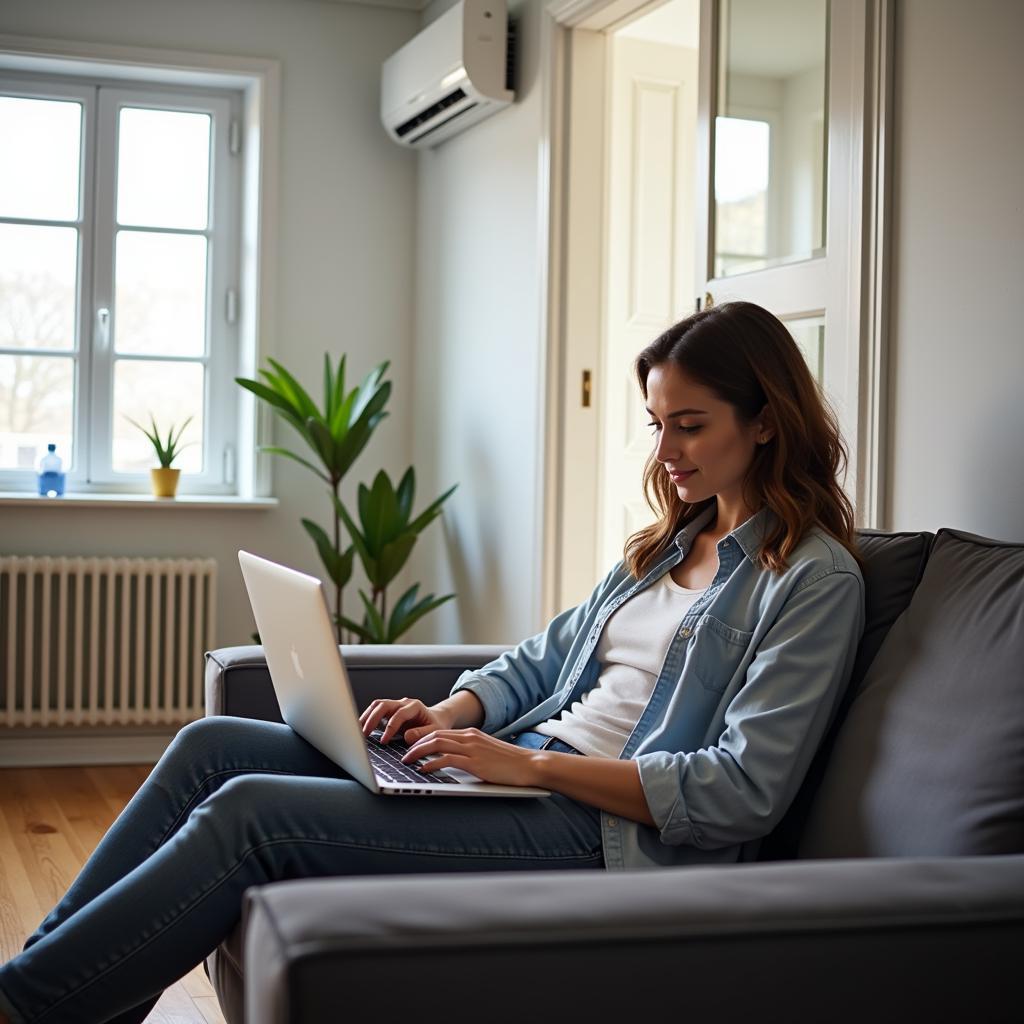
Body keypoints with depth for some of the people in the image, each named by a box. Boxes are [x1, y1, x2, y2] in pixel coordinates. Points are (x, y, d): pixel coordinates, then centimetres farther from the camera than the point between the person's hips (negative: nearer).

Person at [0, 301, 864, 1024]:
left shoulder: (816, 579, -8)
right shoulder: (672, 543, 18)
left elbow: (744, 792, -17)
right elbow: (543, 658, 22)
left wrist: (533, 764, -19)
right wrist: (448, 713, 0)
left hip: (604, 829, -9)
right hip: (518, 772, 9)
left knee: (250, 813, -20)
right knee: (212, 747, -2)